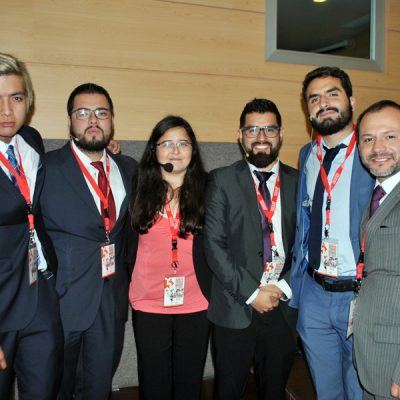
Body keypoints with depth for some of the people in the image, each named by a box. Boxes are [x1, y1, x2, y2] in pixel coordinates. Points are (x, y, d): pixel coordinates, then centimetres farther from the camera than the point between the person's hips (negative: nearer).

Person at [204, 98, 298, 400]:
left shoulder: (299, 182, 5)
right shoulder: (222, 180, -2)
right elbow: (214, 244, -8)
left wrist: (283, 288, -8)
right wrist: (251, 293, -12)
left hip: (284, 306, 2)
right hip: (235, 308, -2)